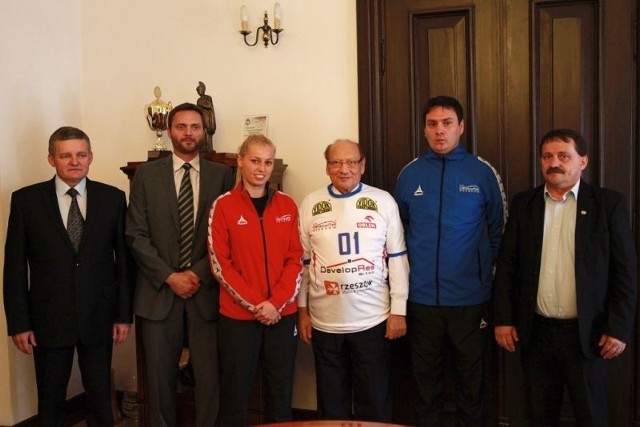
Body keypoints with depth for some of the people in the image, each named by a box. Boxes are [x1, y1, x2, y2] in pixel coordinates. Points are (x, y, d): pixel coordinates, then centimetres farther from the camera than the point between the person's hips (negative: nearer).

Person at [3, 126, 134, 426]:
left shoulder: (113, 198, -1)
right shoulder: (26, 200, -3)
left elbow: (124, 259, 2)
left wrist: (124, 314, 0)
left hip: (98, 317, 1)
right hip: (49, 319, 0)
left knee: (100, 399, 13)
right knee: (50, 402, 13)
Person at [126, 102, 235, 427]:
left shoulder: (222, 175, 4)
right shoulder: (146, 174, 4)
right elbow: (136, 235, 0)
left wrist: (199, 274, -8)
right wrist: (169, 276, -8)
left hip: (206, 289, 0)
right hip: (159, 290, 1)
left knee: (210, 375, 2)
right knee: (160, 376, 9)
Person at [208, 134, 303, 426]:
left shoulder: (287, 206, 5)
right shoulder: (223, 206, -3)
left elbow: (296, 259, 3)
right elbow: (220, 263, -7)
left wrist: (276, 303, -10)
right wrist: (254, 304, -13)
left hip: (282, 314, 3)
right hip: (238, 315, -2)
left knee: (281, 391, 12)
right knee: (236, 392, 8)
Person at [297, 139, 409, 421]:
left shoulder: (383, 201, -2)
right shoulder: (310, 204, 2)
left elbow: (397, 258, 0)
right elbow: (302, 260, 7)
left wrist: (398, 310, -3)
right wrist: (302, 309, 6)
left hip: (373, 320, -1)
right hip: (325, 321, 2)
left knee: (374, 401, 12)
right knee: (331, 402, 15)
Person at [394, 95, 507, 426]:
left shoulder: (482, 172, -2)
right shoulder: (409, 174, 2)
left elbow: (498, 231, 5)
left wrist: (486, 274, 3)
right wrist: (407, 275, 7)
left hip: (470, 298, -1)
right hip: (421, 298, 1)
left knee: (470, 380, 11)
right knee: (425, 381, 13)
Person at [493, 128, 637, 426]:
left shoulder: (608, 203, -3)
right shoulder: (523, 203, 4)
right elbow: (507, 265, 4)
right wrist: (503, 319, -1)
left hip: (586, 333, -2)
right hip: (535, 331, 2)